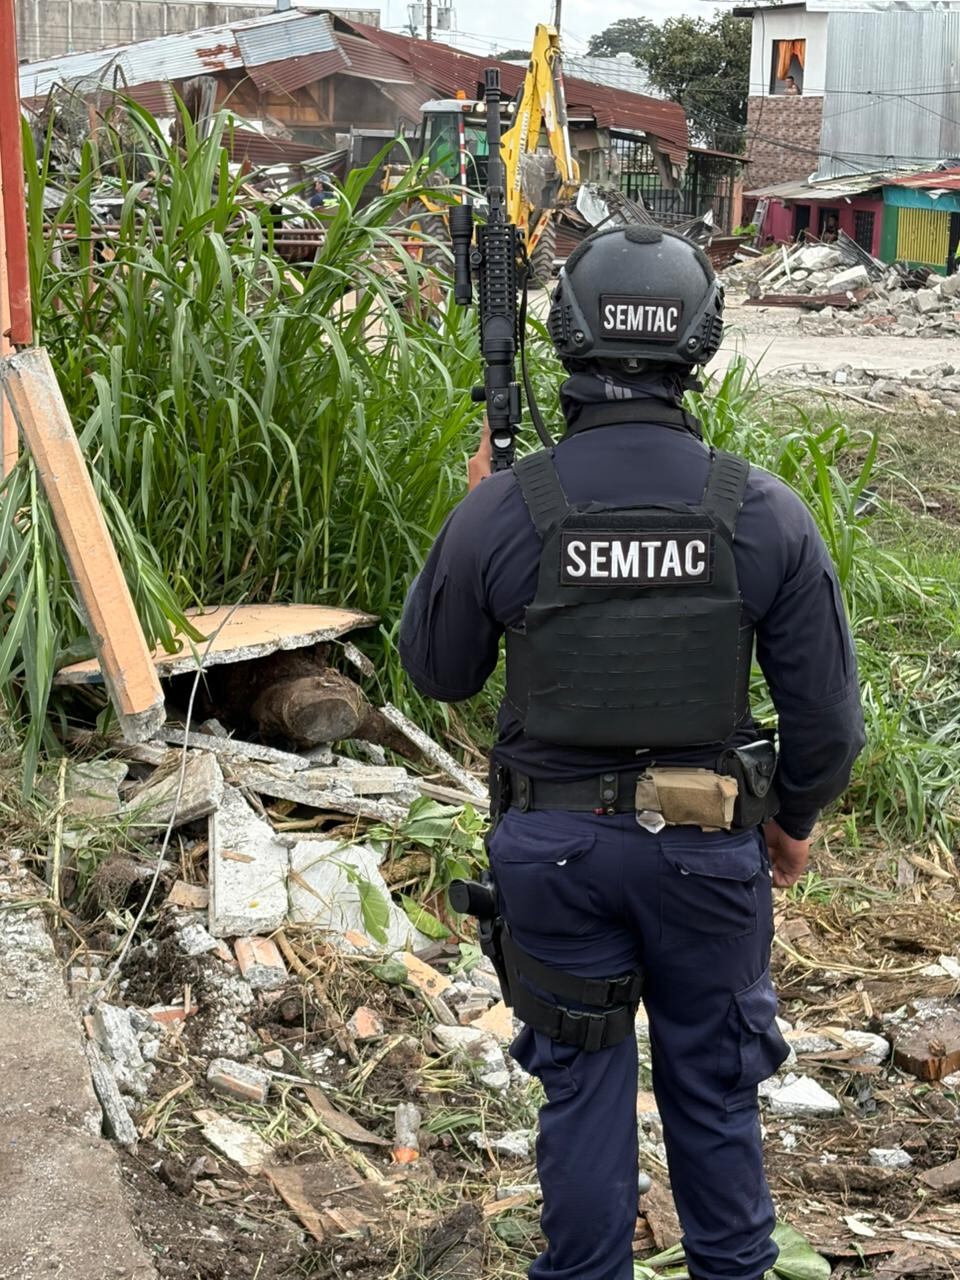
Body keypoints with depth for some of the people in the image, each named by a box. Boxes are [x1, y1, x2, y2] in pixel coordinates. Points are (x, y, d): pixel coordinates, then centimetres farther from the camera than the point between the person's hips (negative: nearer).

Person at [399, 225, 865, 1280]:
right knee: (713, 1079, 19)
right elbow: (826, 709, -5)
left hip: (555, 841, 0)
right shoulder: (765, 514, -13)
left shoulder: (502, 511, -15)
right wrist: (794, 817, 13)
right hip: (710, 843, 1)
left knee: (582, 1081, 16)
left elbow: (436, 672, 1)